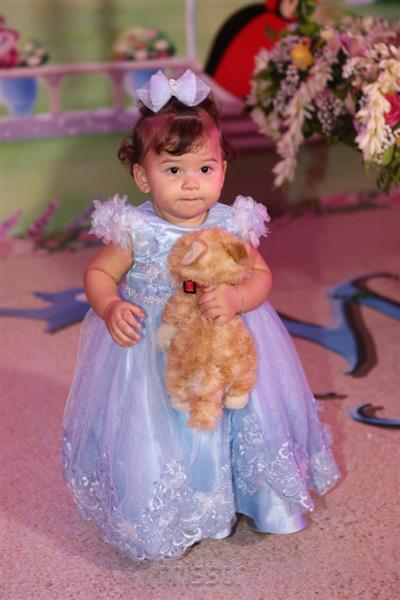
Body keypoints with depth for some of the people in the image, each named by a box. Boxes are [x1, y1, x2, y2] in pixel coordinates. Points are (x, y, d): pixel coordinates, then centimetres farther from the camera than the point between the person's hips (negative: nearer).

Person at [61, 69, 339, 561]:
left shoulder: (231, 224, -10)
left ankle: (242, 499, 39)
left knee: (233, 424, 11)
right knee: (154, 437, 6)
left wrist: (236, 298, -28)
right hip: (149, 352, -2)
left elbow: (261, 275, -6)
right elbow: (98, 274, -3)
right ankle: (162, 517, 32)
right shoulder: (134, 230, -15)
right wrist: (110, 308, -23)